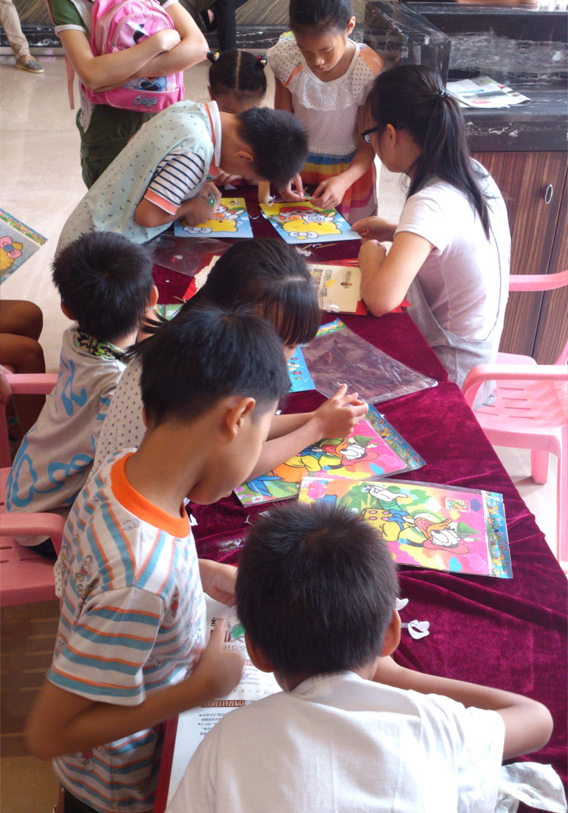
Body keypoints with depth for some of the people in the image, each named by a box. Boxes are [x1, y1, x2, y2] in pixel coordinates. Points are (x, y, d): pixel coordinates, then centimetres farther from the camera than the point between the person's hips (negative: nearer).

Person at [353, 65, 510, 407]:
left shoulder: (431, 204, -29)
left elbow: (381, 300, -40)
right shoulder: (474, 173, -3)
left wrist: (371, 252, -19)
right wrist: (396, 232, 8)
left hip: (451, 373, -8)